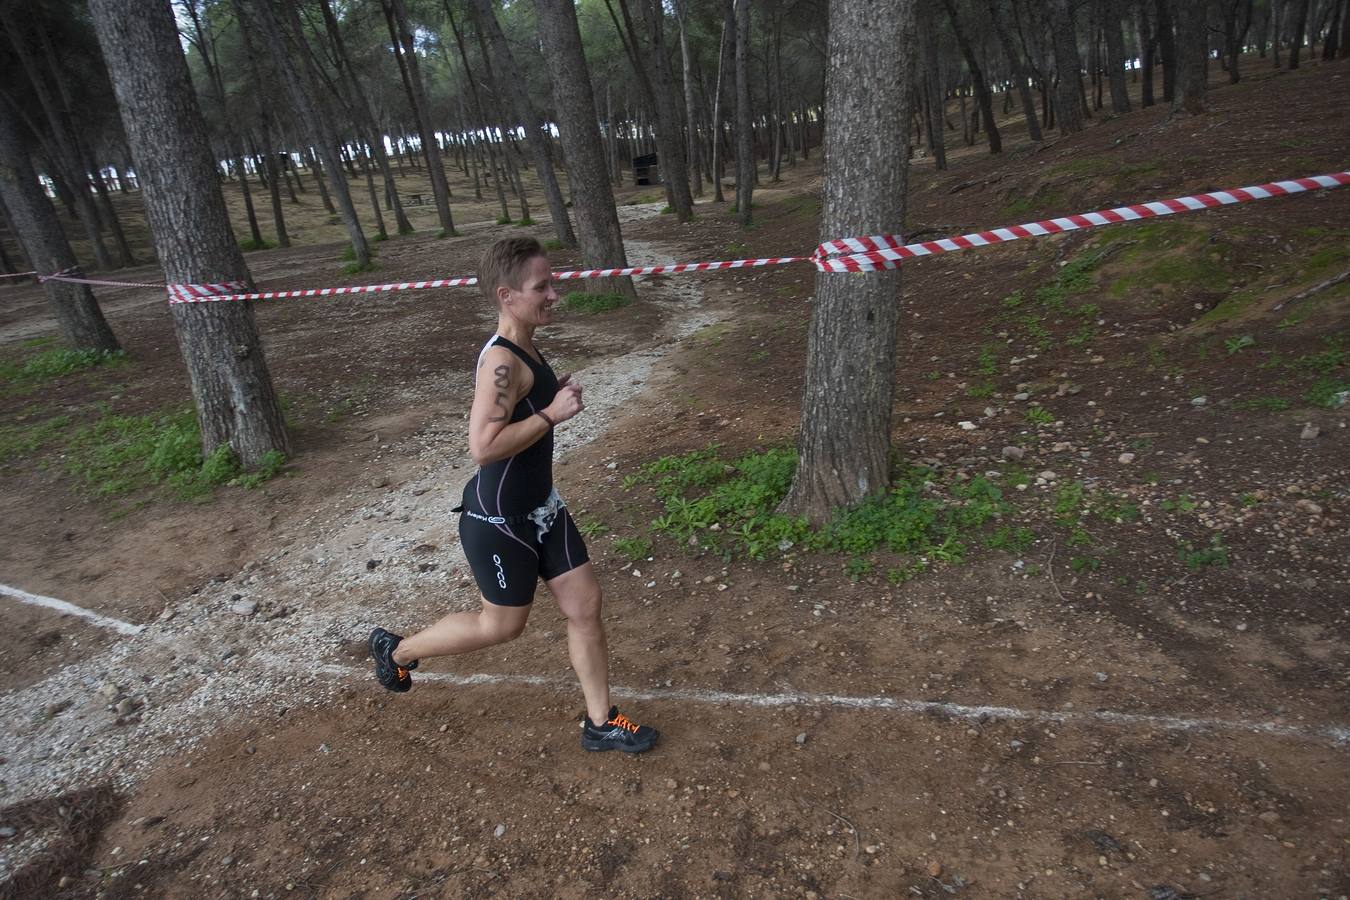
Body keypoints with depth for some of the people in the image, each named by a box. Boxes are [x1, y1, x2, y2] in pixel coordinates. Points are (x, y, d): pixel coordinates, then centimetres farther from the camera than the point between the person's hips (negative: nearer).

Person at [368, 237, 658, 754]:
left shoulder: (524, 350, 5)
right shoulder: (502, 362, -25)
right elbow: (483, 446, -34)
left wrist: (553, 397, 4)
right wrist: (551, 415, -26)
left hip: (541, 508, 9)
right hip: (497, 521, -9)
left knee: (585, 604, 10)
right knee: (503, 625, 11)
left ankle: (600, 723, 27)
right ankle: (397, 650, 36)